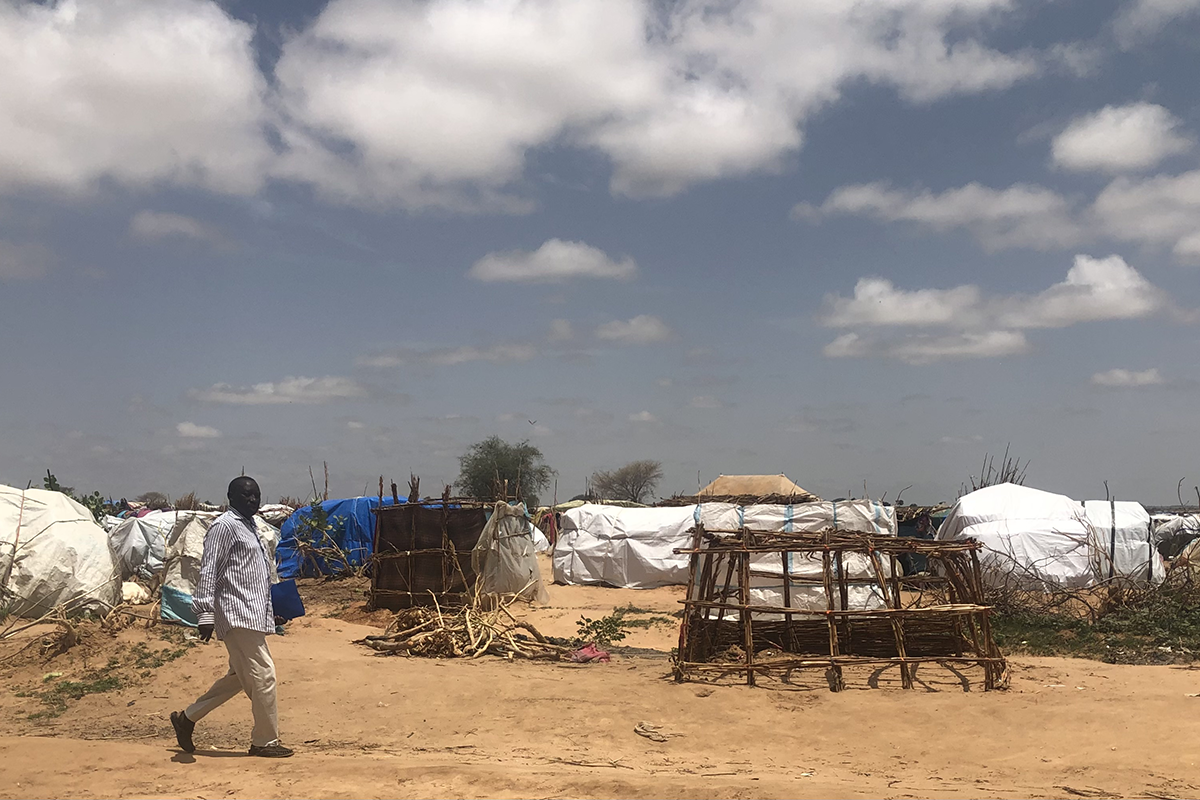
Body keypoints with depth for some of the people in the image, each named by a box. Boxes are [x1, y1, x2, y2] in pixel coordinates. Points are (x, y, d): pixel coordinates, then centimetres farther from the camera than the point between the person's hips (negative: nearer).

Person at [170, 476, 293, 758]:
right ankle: (265, 741, 1)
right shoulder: (225, 526, -8)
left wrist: (267, 613, 26)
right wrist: (205, 613, -21)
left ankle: (187, 718, 25)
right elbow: (208, 570, -15)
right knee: (262, 674, -8)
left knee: (240, 677, 15)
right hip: (238, 615, -10)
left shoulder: (249, 526, 20)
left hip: (253, 615, 10)